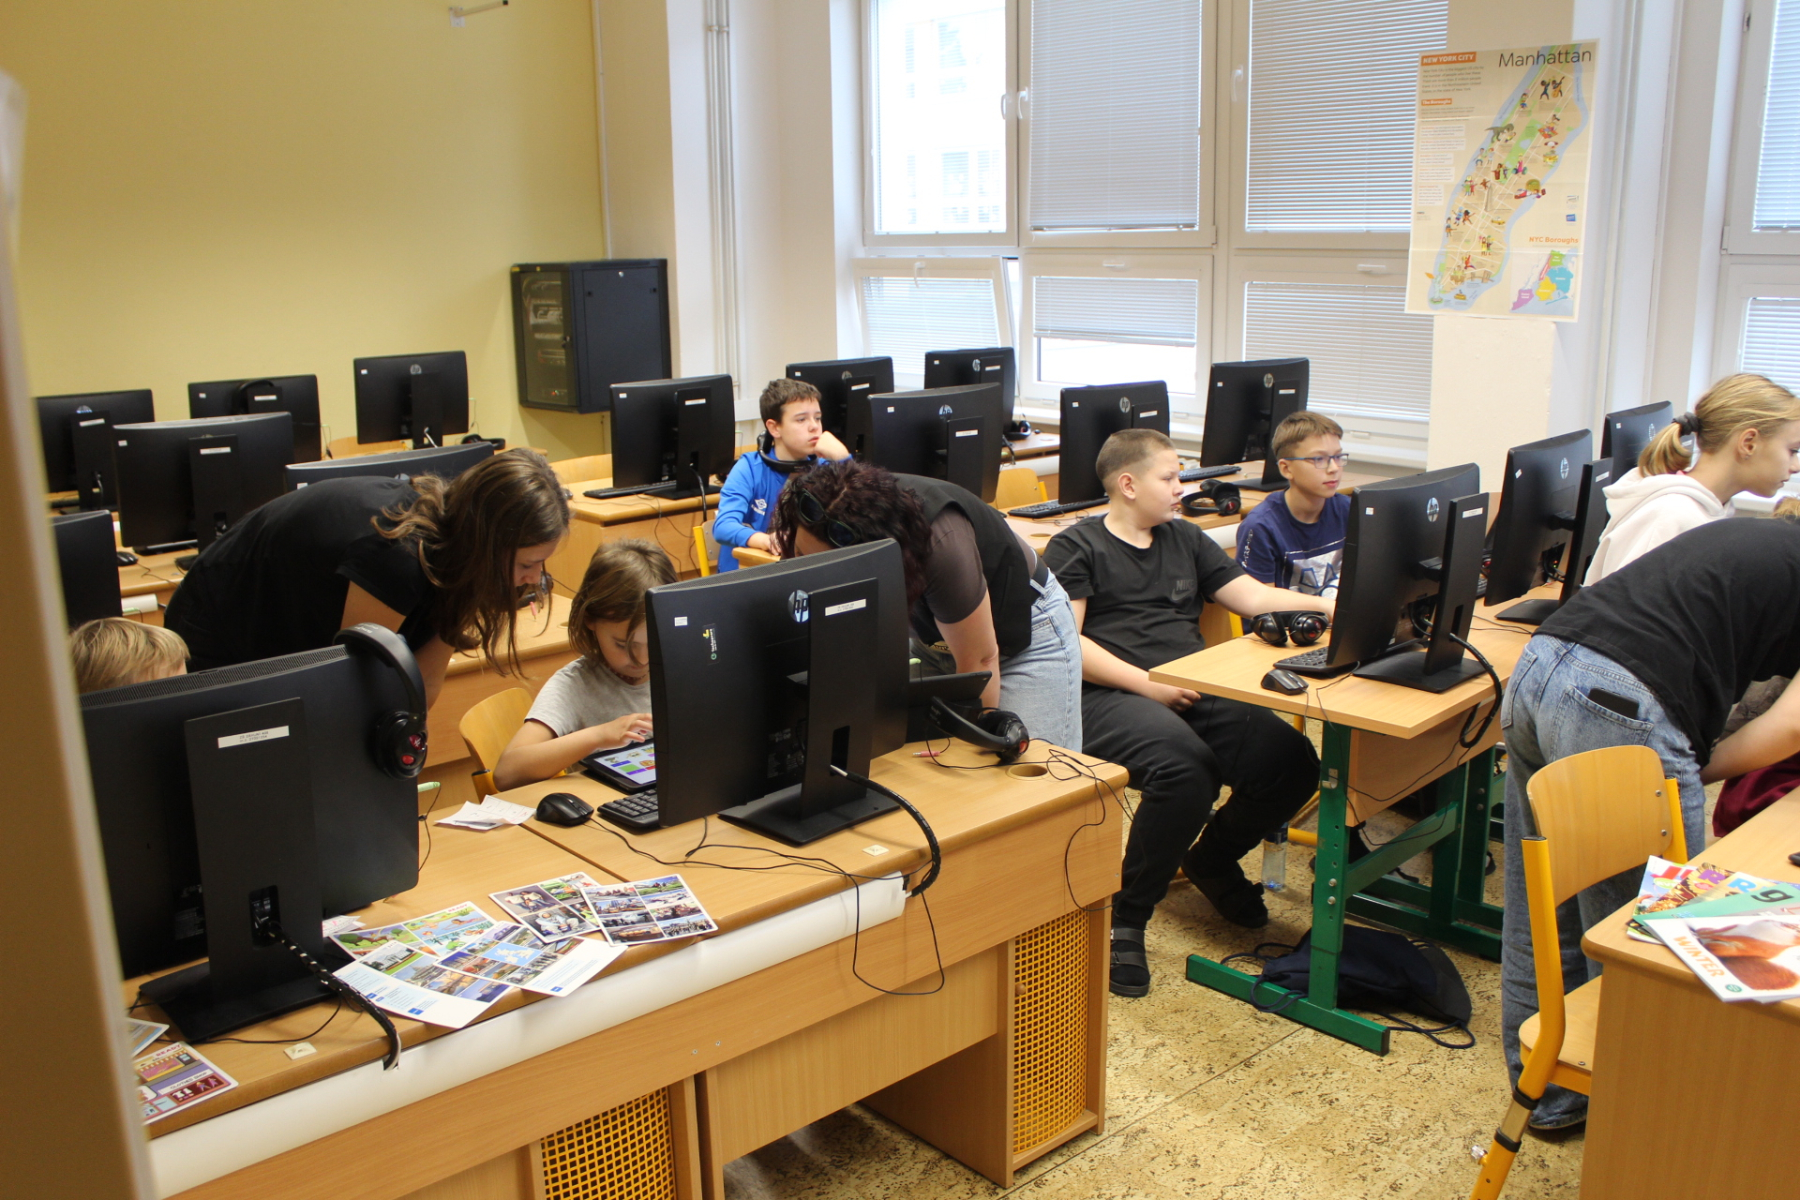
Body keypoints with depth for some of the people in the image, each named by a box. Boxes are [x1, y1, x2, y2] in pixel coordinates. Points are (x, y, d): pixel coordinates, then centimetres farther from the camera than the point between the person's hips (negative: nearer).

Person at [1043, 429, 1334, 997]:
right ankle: (1125, 919, -17)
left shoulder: (1185, 539, 25)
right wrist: (1147, 684, -14)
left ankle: (1211, 859, 14)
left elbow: (1253, 596, 20)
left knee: (1294, 762, -17)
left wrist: (1330, 604, 4)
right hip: (1109, 695, -6)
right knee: (1184, 767, -37)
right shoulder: (1076, 546, 5)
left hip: (1194, 691, 6)